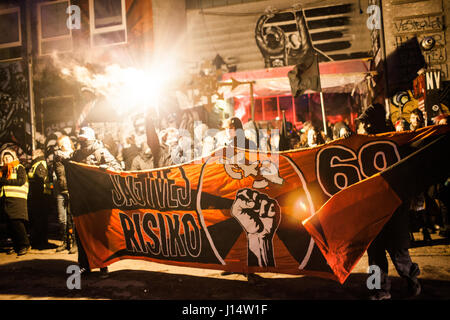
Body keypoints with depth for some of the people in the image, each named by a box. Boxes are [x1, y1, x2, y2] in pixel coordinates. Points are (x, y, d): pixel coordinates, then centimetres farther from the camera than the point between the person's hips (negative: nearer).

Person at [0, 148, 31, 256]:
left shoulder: (19, 168, 5)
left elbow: (21, 181, -10)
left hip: (17, 199, -7)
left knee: (16, 222, -15)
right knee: (9, 225, 5)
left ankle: (25, 245, -8)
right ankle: (16, 245, 13)